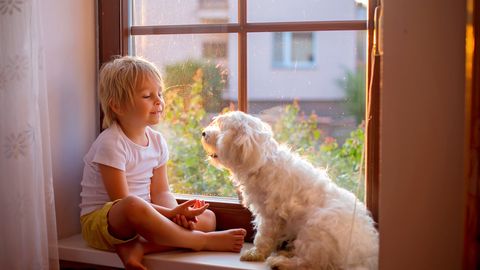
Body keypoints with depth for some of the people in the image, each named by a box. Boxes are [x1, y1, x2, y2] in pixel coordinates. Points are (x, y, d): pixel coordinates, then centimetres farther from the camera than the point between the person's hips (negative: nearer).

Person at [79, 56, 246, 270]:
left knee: (208, 216, -6)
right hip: (100, 220, -7)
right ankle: (202, 241, -24)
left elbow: (161, 192, 4)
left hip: (140, 220, 8)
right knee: (134, 206, -42)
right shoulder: (111, 144, -18)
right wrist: (171, 212, -27)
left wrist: (177, 213, -18)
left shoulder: (157, 141, 5)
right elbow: (123, 202, -21)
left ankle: (137, 248, -25)